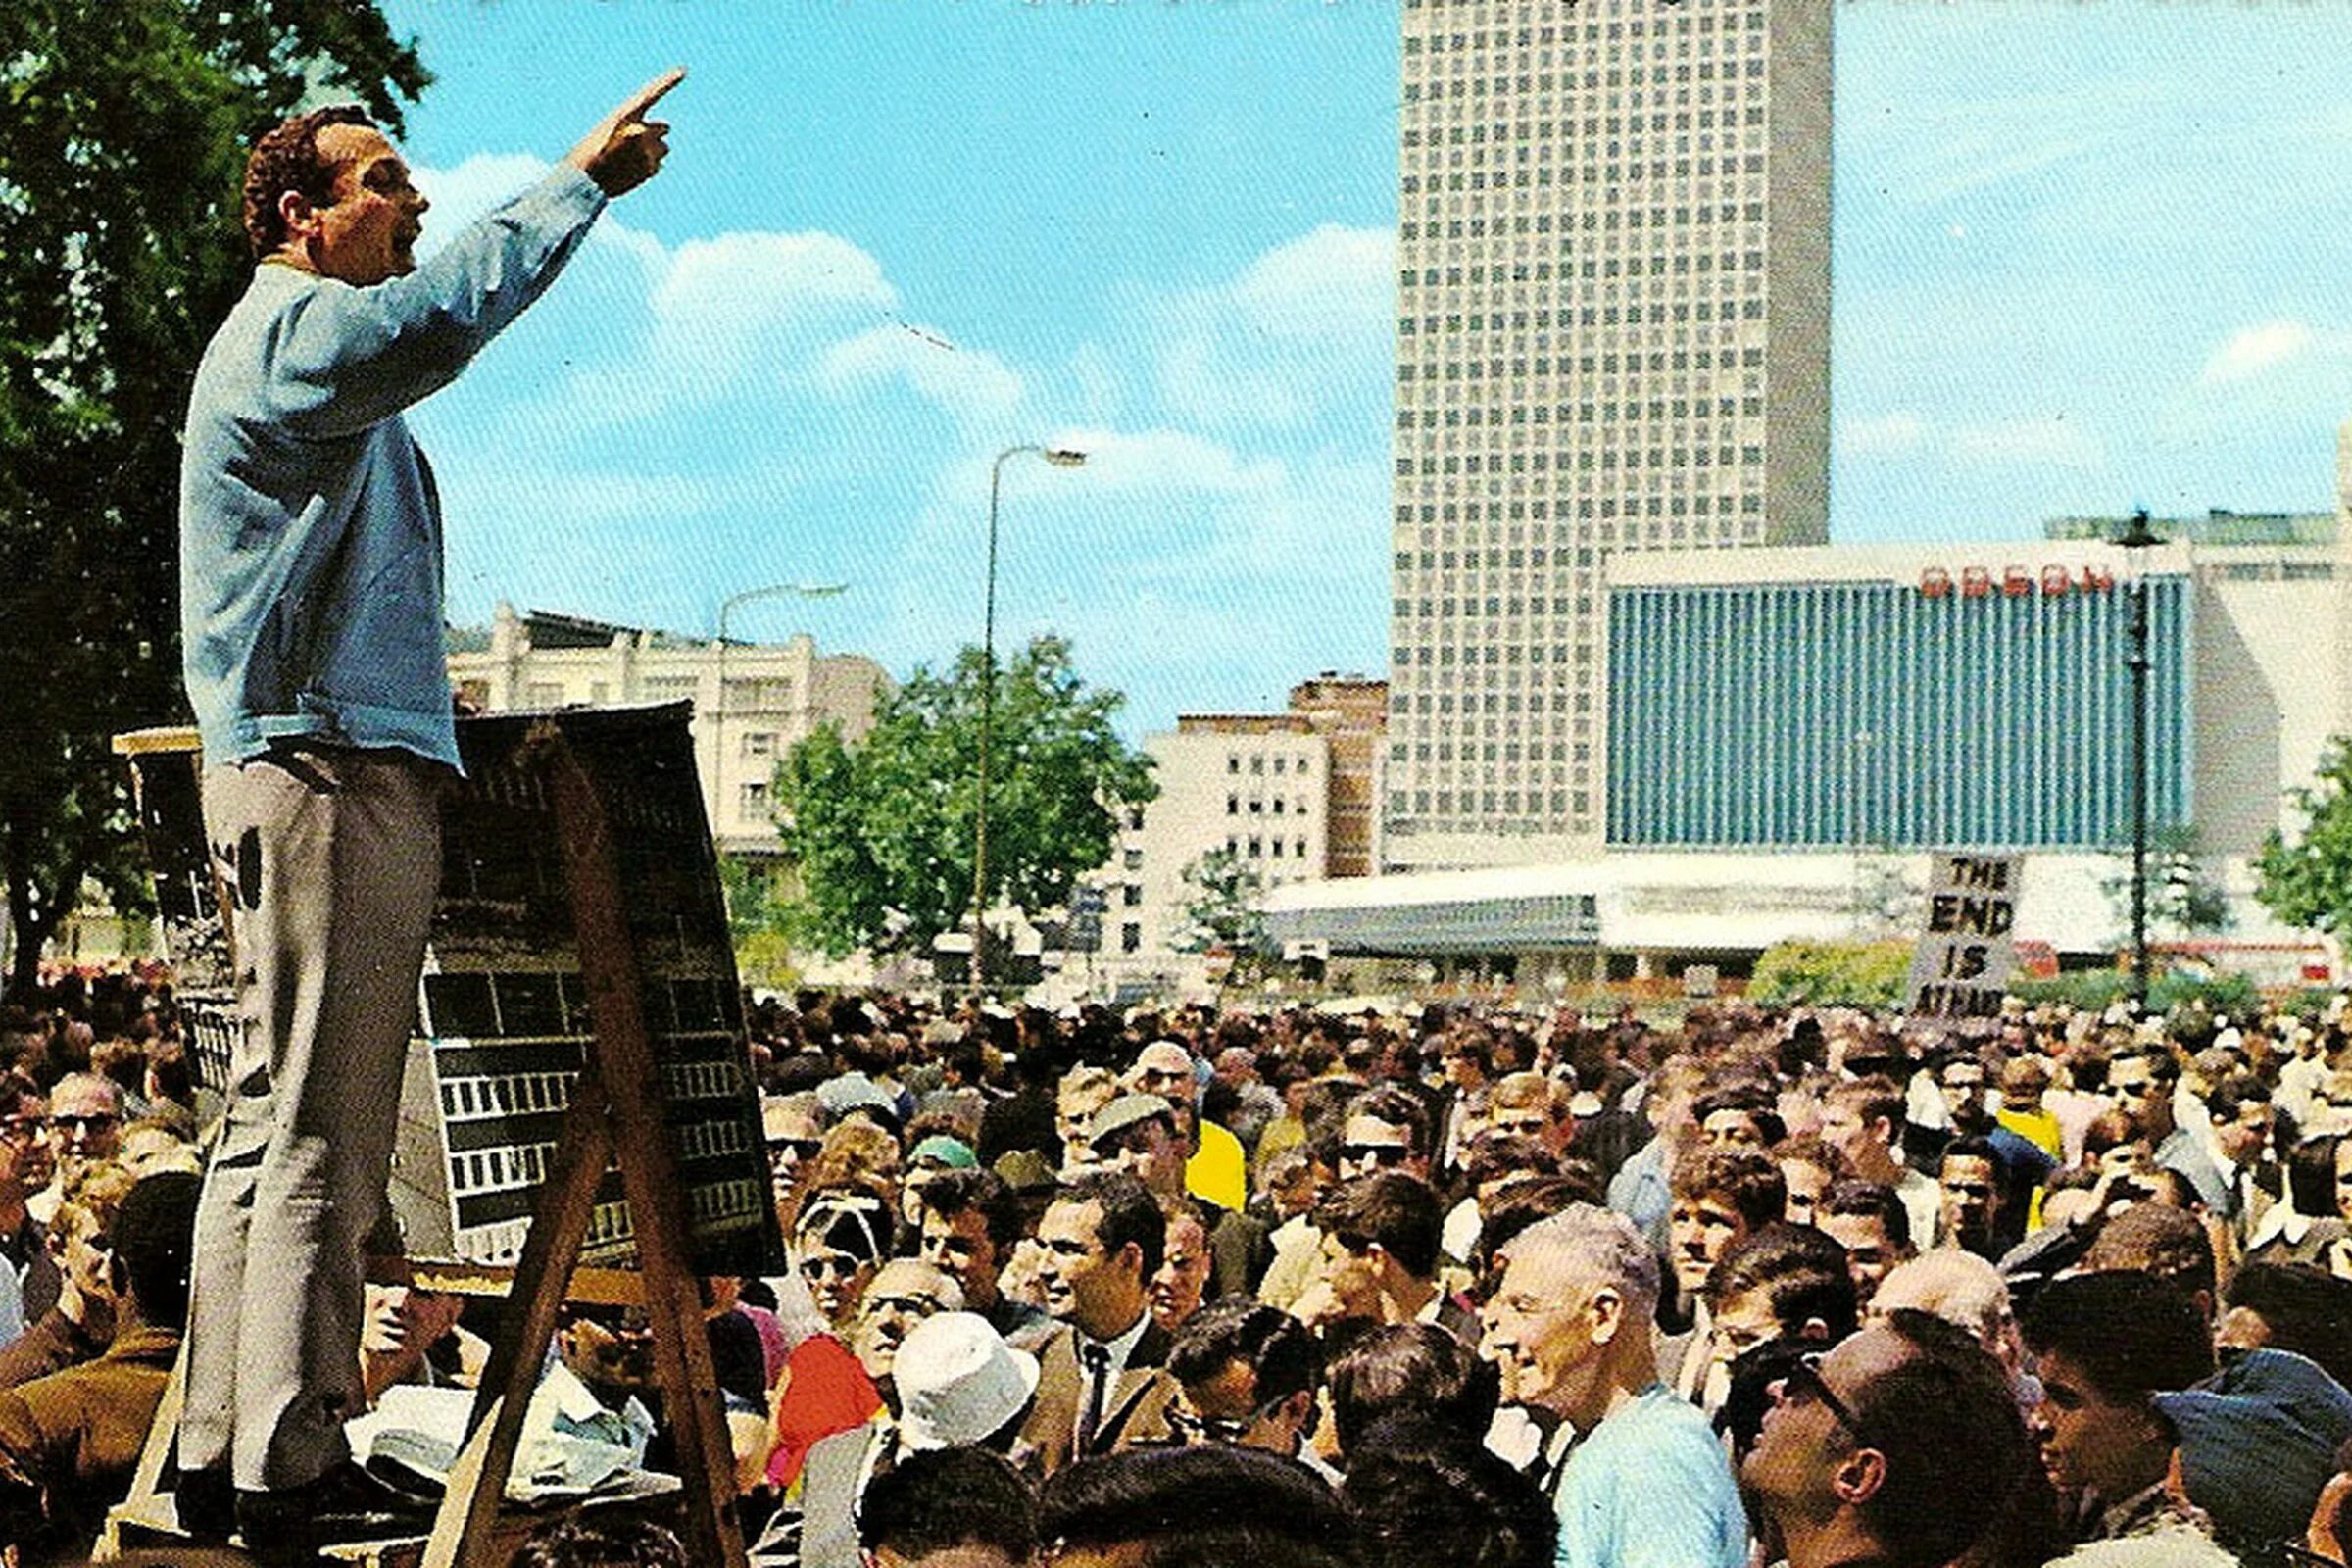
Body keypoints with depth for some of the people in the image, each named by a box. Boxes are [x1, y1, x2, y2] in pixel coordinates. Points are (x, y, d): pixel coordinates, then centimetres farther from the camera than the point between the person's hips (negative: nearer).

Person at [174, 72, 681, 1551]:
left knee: (276, 1125, 10)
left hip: (302, 770, 11)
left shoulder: (306, 353, 28)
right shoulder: (289, 331, -7)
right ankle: (290, 1469, -11)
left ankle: (228, 1446, 13)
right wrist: (581, 182, -27)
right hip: (333, 770, -11)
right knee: (324, 1136, -12)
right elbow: (433, 319, -29)